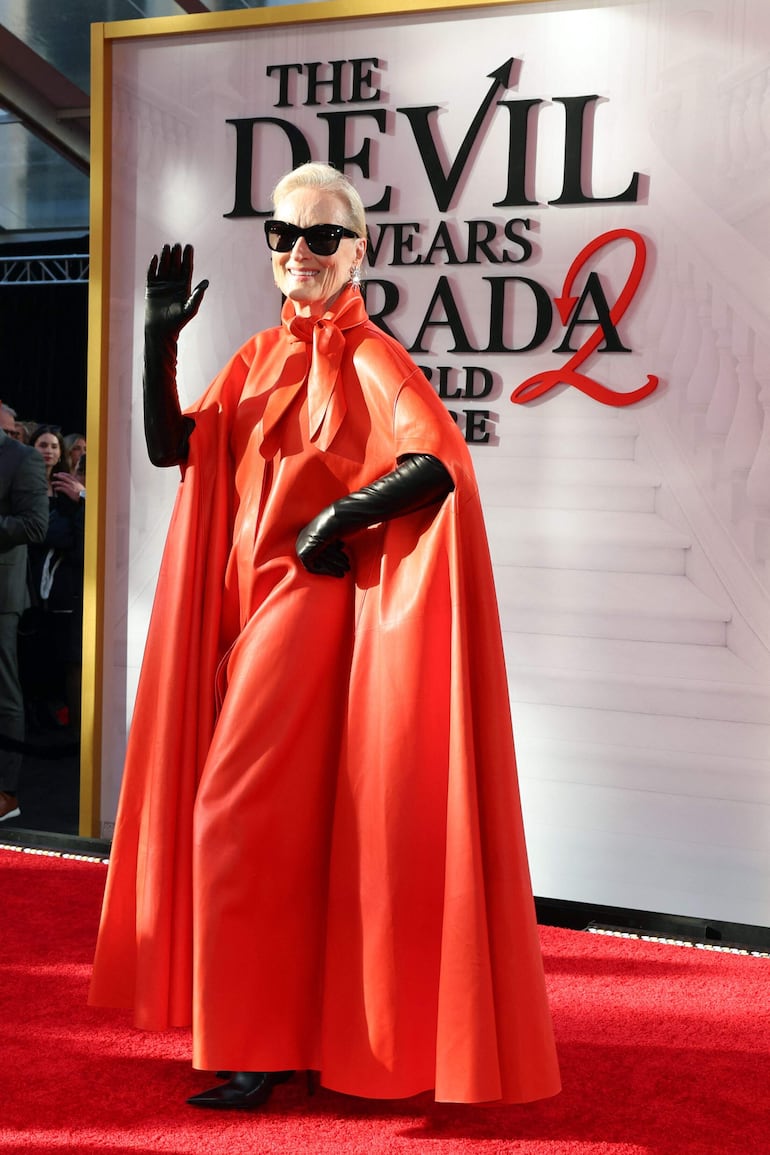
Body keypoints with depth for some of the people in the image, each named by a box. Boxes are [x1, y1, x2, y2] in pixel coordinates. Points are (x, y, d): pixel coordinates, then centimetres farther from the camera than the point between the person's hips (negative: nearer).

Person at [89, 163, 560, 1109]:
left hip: (316, 601, -7)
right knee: (283, 821, 14)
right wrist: (159, 340, -2)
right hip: (248, 604, 8)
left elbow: (442, 465, -21)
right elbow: (171, 447, 8)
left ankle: (263, 1049, 6)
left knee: (242, 815, -8)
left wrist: (340, 518, -18)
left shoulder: (369, 358, -8)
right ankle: (302, 1027, 30)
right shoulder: (260, 357, 13)